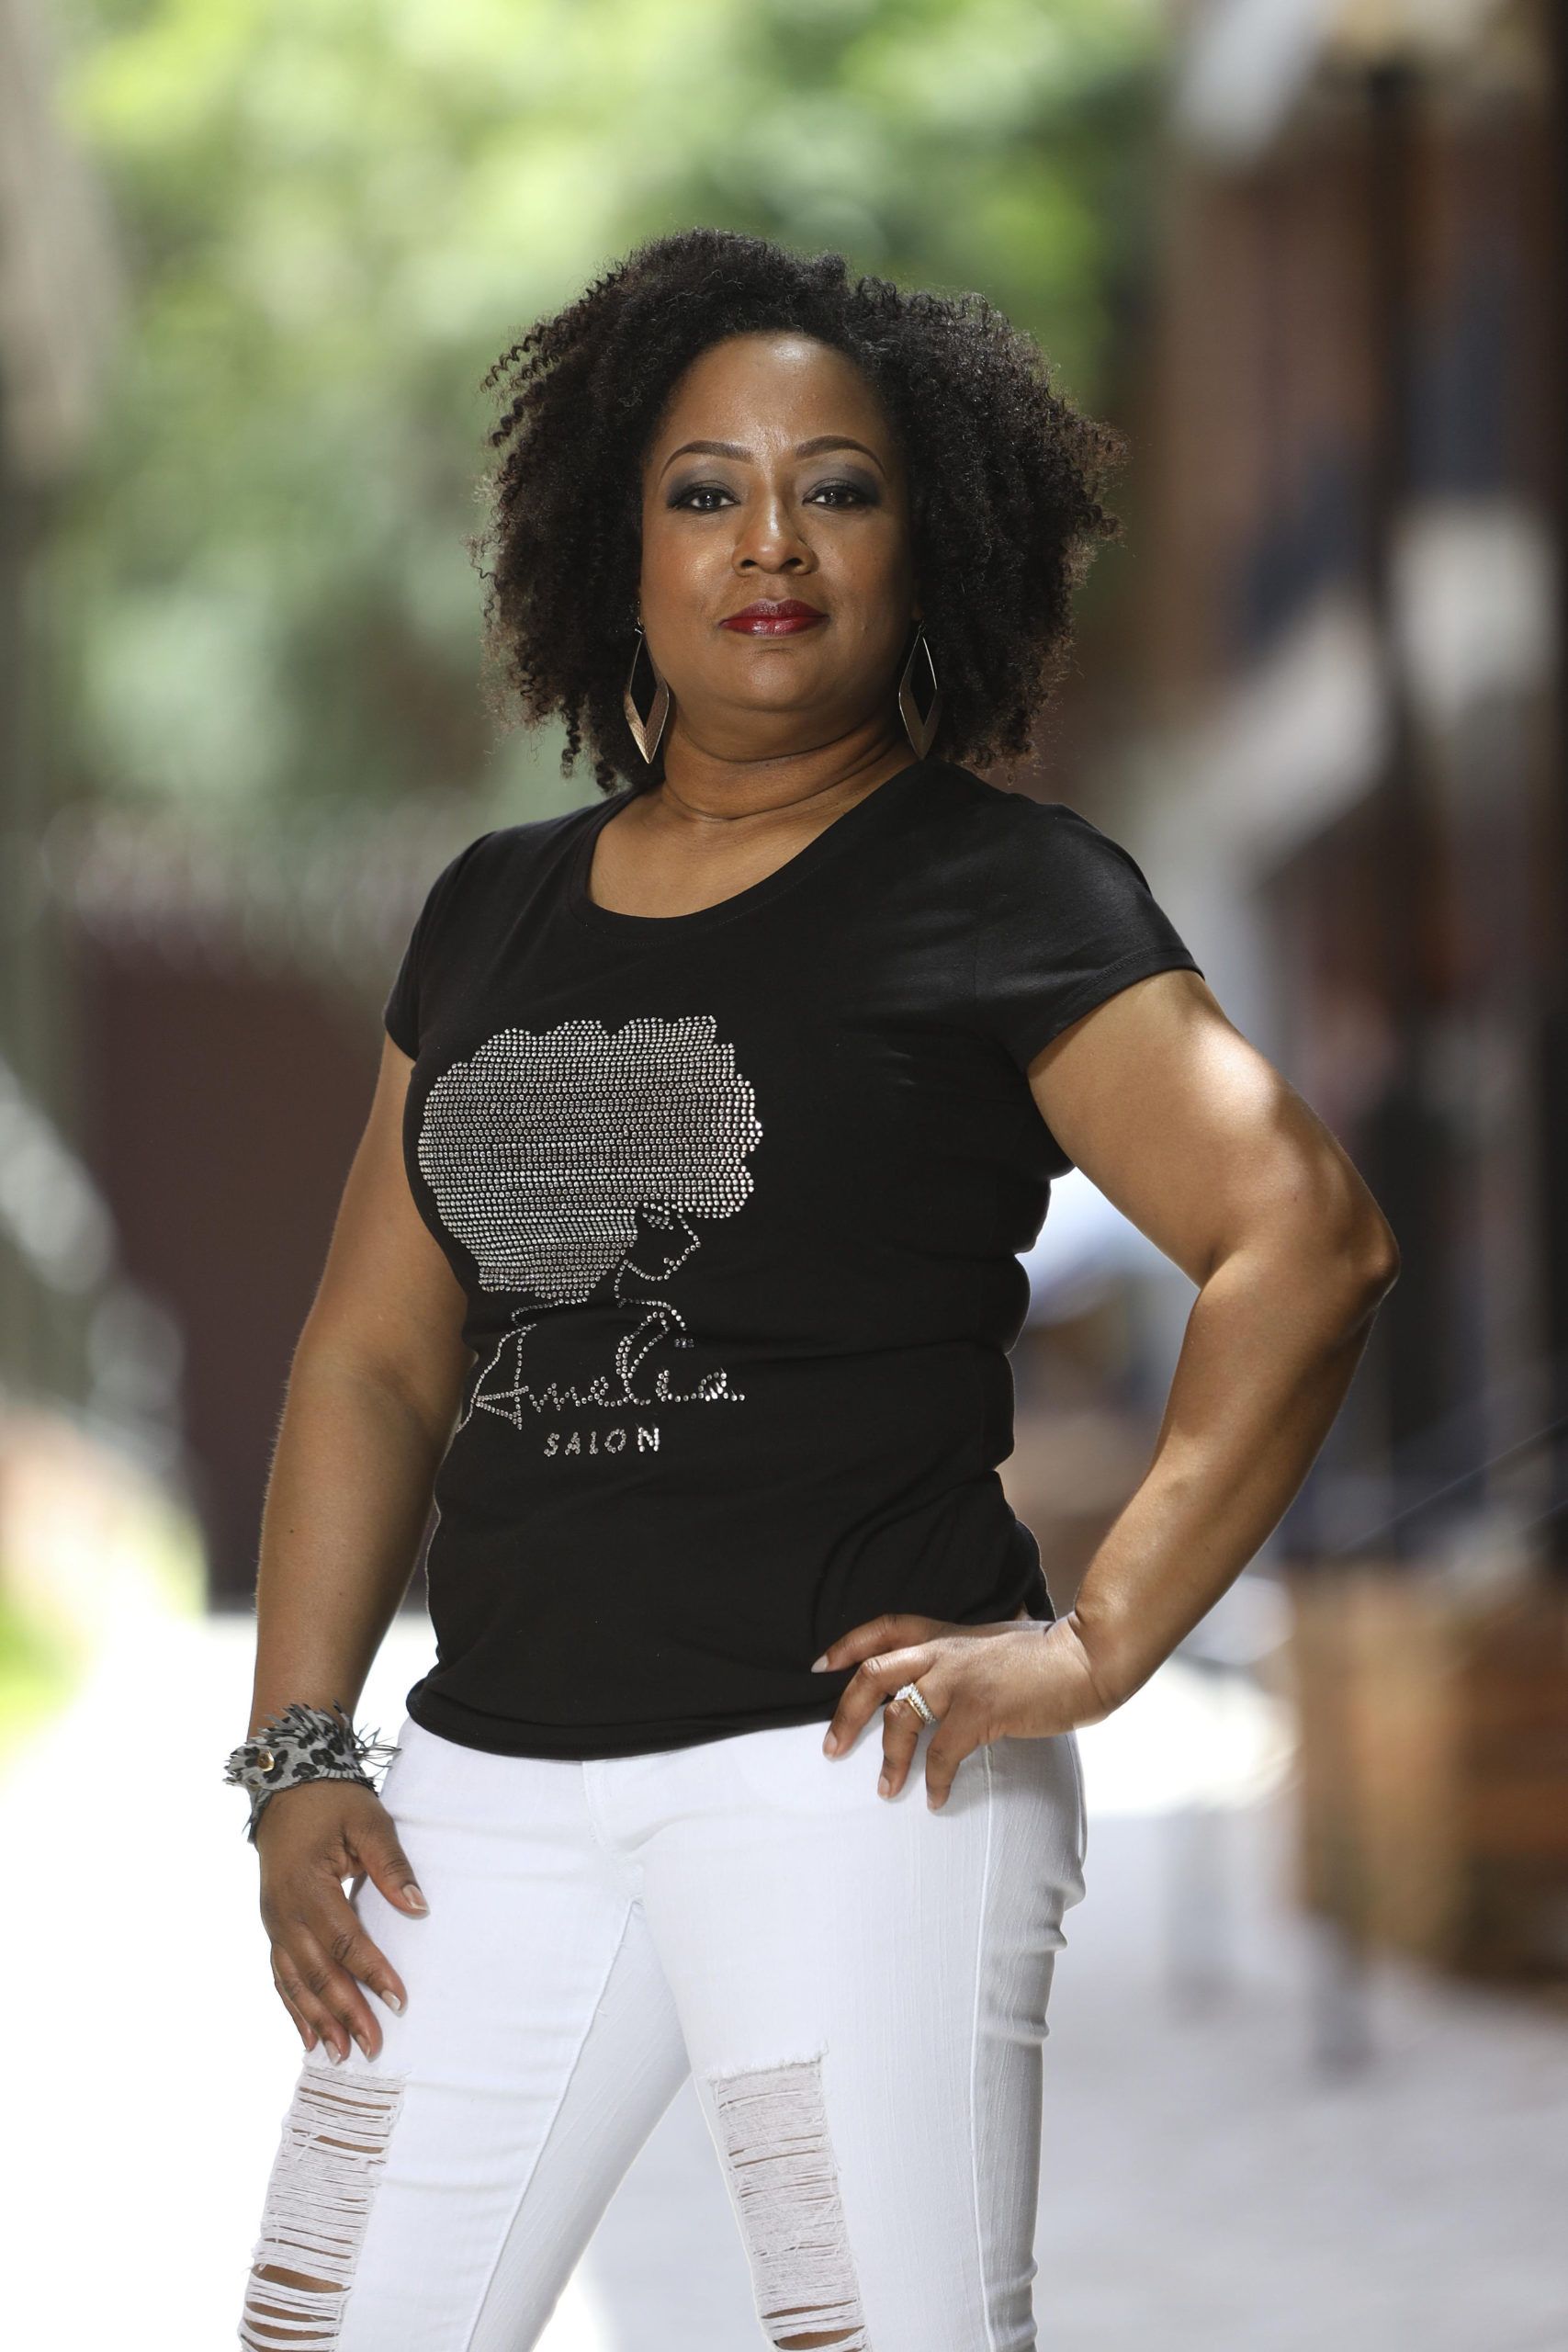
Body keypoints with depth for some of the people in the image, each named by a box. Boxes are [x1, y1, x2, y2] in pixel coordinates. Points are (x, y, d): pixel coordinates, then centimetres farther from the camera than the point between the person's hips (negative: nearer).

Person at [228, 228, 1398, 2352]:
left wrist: (1097, 1646, -15)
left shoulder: (1001, 896, -3)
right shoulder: (495, 914, 15)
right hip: (498, 1776, 6)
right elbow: (376, 1352, 17)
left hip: (844, 1760, -5)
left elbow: (1305, 1245, -12)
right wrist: (297, 1747, 8)